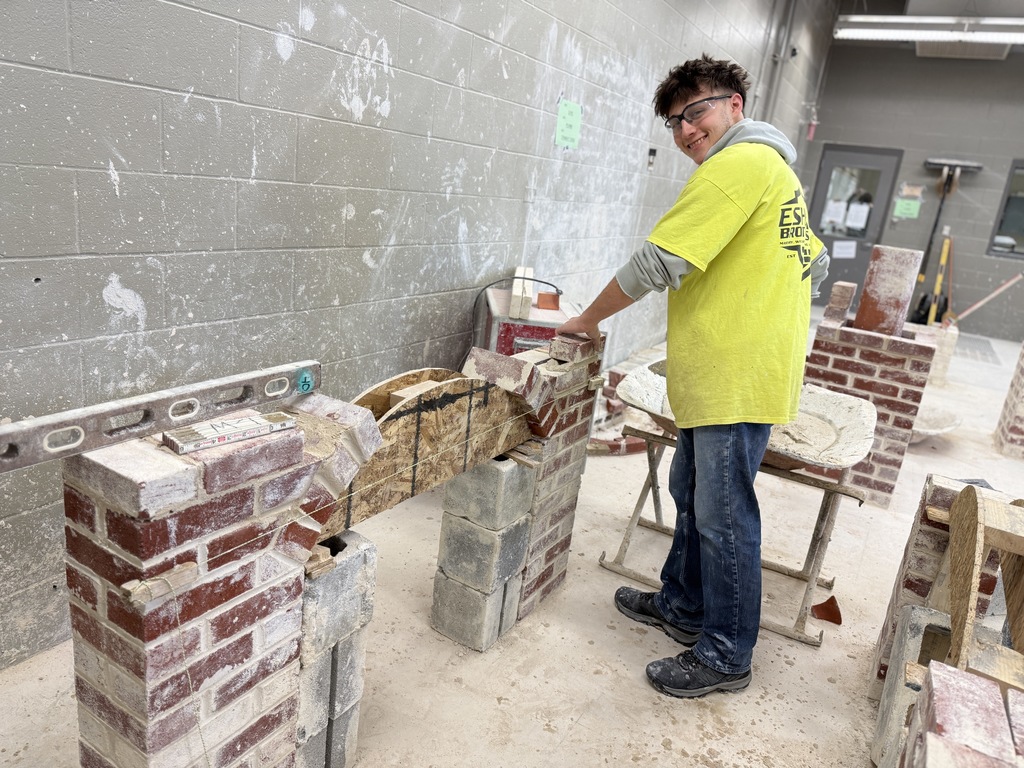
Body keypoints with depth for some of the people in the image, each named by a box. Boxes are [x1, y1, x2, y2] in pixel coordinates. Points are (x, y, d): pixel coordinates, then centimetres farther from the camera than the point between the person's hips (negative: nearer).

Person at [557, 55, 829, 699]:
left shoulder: (738, 164, -14)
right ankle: (683, 605, 37)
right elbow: (815, 263, 26)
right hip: (721, 372, 11)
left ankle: (726, 657, 15)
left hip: (737, 376, -11)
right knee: (691, 492, 20)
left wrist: (588, 320, -7)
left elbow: (658, 262, -20)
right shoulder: (773, 168, 20)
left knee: (722, 514, -1)